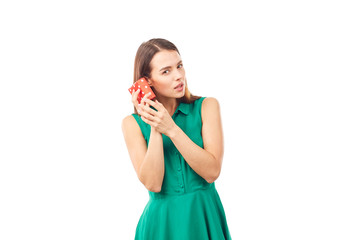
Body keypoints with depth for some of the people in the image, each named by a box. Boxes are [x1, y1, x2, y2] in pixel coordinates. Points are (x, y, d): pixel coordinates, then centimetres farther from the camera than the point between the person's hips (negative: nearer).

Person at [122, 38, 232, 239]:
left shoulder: (206, 107, -4)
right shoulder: (133, 123, -3)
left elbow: (212, 172, -14)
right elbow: (152, 184, -13)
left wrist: (171, 129, -20)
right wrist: (154, 128, -19)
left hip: (205, 218, 1)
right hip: (162, 222, 0)